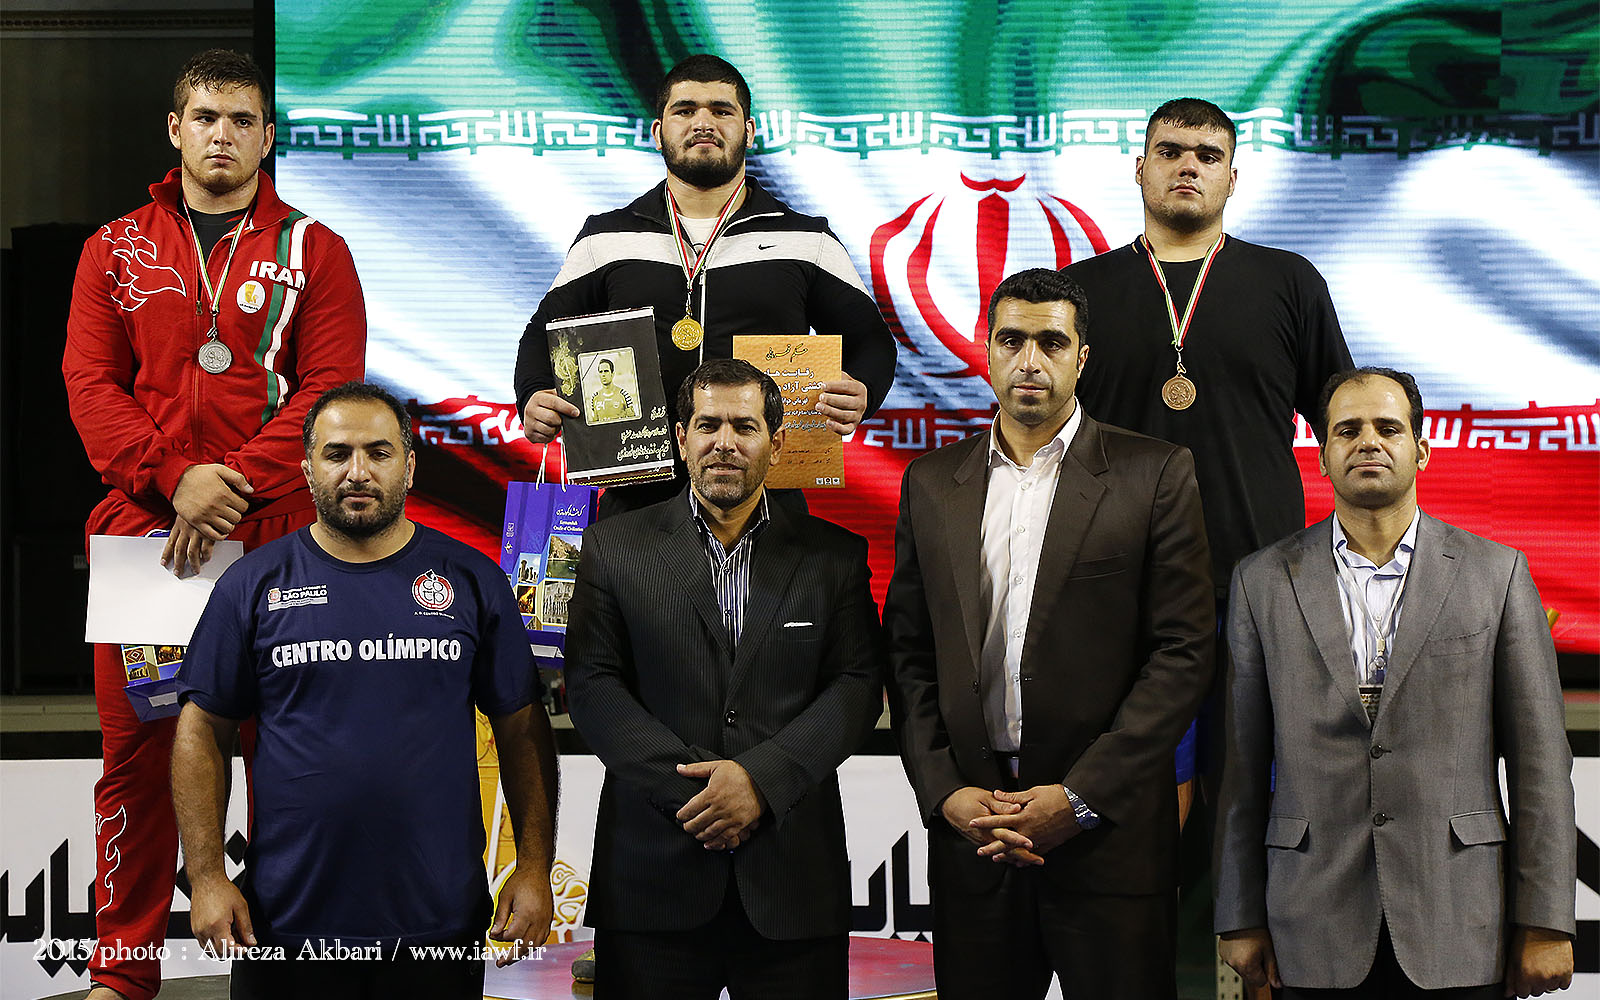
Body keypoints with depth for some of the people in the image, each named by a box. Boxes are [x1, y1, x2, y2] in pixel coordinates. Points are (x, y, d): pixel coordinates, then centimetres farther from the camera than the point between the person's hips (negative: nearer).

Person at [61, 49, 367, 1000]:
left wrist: (233, 484, -15)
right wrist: (174, 479, -11)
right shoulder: (116, 249, 13)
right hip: (141, 524, 2)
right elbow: (91, 382, 5)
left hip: (275, 531, -2)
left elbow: (327, 389, -3)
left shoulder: (314, 252, 6)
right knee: (137, 748, 4)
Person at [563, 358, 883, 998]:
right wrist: (689, 789, -12)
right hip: (654, 873, 0)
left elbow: (858, 686, 0)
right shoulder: (615, 548, 6)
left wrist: (762, 777, -14)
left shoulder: (835, 556, 8)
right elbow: (592, 685, -1)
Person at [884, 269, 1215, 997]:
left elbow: (1184, 650, -5)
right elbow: (909, 654, 9)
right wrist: (945, 792, -4)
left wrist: (1080, 797, -11)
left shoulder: (1155, 473, 0)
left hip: (1106, 828, -2)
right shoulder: (931, 483, 10)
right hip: (966, 821, 3)